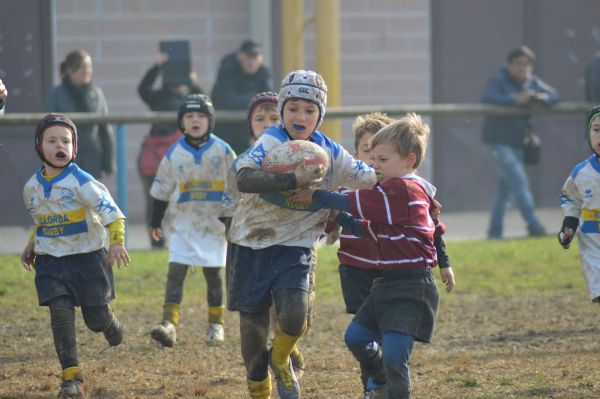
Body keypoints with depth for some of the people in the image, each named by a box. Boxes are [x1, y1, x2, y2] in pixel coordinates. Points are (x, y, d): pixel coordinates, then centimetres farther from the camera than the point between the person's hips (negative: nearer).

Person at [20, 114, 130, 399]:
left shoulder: (81, 182, -16)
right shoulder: (32, 187, 2)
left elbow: (110, 211, -22)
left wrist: (117, 242, -36)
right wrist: (32, 245, 12)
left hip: (87, 258, -3)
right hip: (51, 263, 3)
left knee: (96, 319, 3)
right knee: (60, 315, -12)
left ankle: (112, 328, 43)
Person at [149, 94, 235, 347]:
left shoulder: (222, 151, -3)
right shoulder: (174, 154, 0)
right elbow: (162, 190, 9)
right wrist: (155, 222, 12)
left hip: (214, 222, 0)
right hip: (183, 223, 0)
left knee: (213, 272, 6)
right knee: (176, 270, -10)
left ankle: (216, 323, 20)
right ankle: (169, 322, -18)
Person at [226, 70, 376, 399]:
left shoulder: (331, 153, -2)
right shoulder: (271, 143, -15)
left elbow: (371, 180, 10)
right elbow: (244, 179, -34)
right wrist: (296, 179, -40)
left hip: (295, 247, 2)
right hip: (252, 243, -2)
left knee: (294, 315, -21)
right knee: (252, 322, 4)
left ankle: (281, 360, 14)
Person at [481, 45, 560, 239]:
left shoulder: (533, 83, 10)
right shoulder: (498, 81, -11)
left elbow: (554, 95, 9)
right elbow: (487, 98, -28)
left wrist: (540, 98, -14)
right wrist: (515, 100, -31)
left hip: (518, 143, 7)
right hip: (499, 141, -7)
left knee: (505, 187, 11)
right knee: (518, 179, -16)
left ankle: (495, 230, 18)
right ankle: (533, 225, -16)